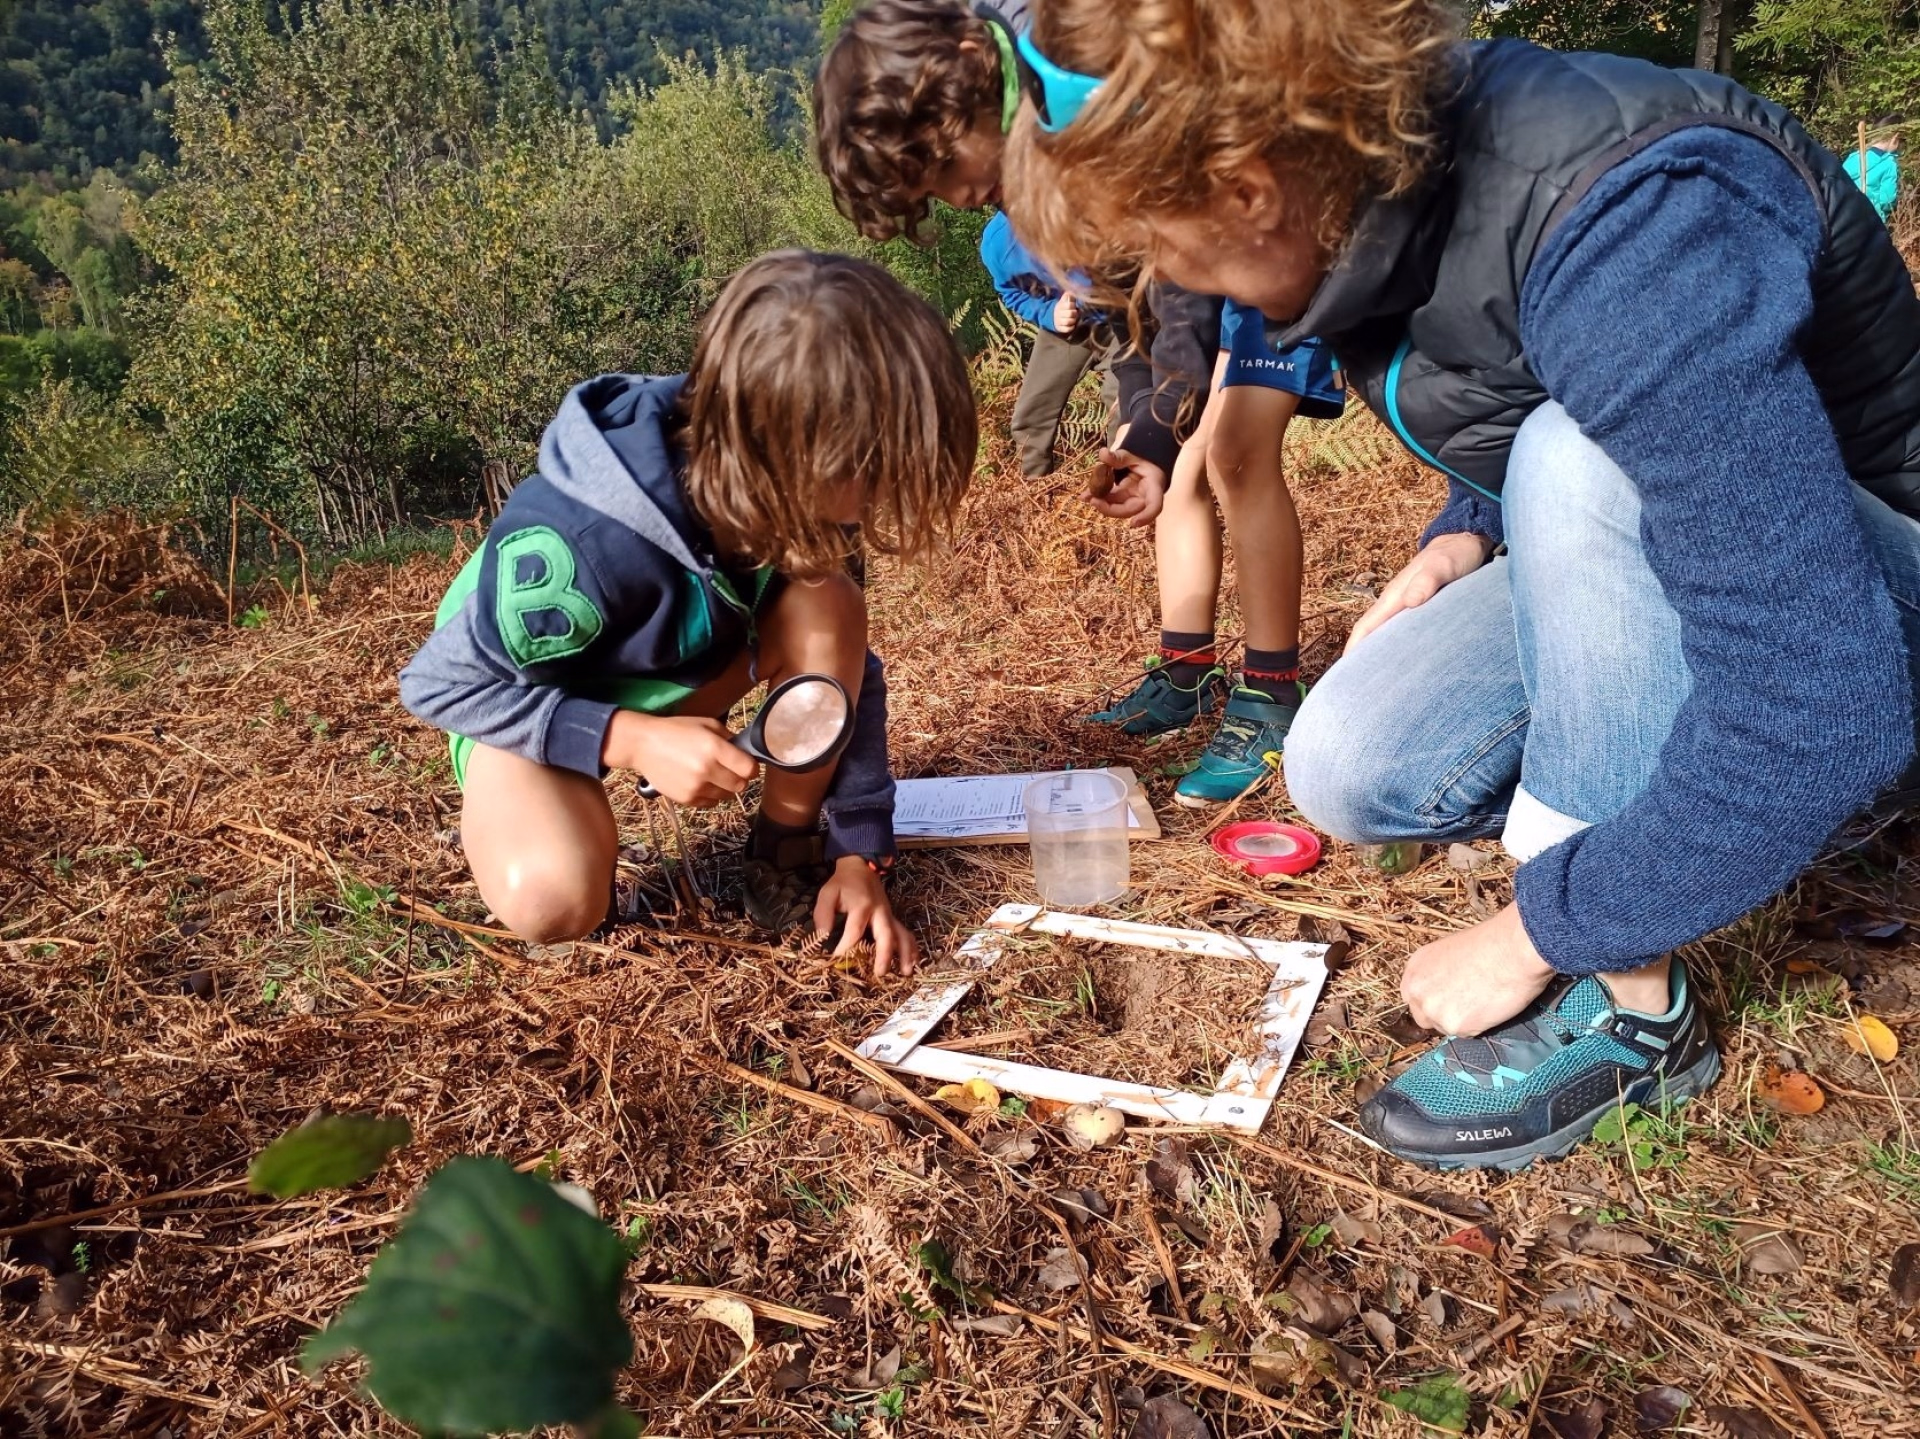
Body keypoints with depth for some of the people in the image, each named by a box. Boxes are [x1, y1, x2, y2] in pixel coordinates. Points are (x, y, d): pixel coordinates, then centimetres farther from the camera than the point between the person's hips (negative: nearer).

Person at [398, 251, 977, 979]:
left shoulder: (791, 502, -23)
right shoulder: (585, 543, -40)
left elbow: (848, 669, -11)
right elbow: (439, 684, -26)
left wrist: (859, 850, -15)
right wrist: (633, 740, -36)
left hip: (670, 681, 5)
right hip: (520, 700, -5)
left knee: (827, 605, -24)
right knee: (554, 900, -33)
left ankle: (786, 853, -4)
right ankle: (507, 806, 4)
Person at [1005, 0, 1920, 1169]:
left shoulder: (1627, 224, -34)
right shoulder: (1370, 182, -8)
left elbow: (1822, 711, -36)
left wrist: (1534, 931, -26)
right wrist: (1468, 536, -6)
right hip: (1640, 556, 6)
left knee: (1577, 459, -34)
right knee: (1349, 768, -12)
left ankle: (1627, 999, -19)